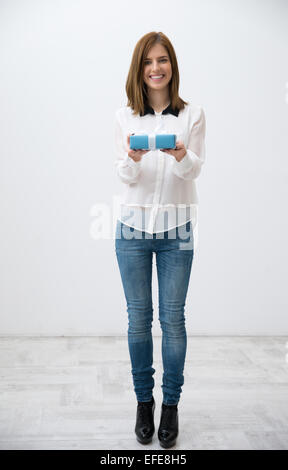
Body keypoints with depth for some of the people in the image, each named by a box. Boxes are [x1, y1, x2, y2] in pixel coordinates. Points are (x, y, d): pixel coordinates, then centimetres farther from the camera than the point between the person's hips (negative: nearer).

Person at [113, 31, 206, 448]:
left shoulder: (193, 115, 1)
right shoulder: (125, 117, 3)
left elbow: (196, 169, -6)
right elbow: (124, 175, -1)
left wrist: (182, 155, -29)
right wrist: (133, 159, -24)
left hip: (176, 230, -1)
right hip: (133, 227, 1)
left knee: (173, 319, 3)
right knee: (139, 318, 8)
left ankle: (171, 404, 21)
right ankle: (143, 399, 26)